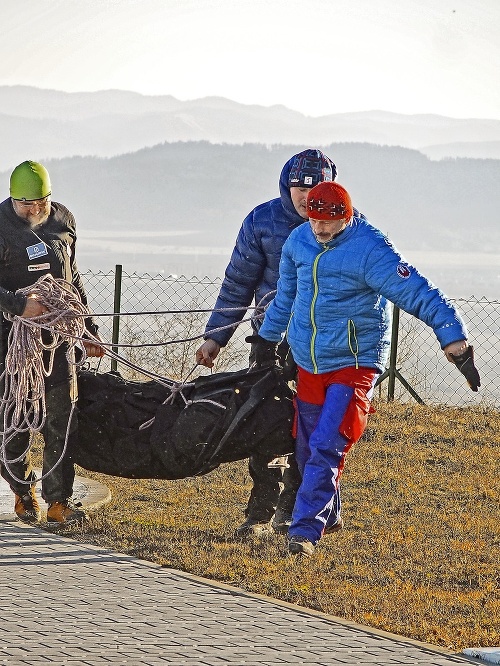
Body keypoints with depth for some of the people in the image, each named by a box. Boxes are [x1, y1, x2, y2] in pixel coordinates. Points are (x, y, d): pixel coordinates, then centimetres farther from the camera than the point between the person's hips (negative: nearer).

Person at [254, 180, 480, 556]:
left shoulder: (369, 251, -20)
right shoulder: (299, 240, 2)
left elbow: (419, 294, -23)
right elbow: (286, 293, 20)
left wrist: (454, 340, -30)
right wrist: (268, 338, 29)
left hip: (354, 364, -7)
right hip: (309, 363, 7)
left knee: (326, 447, -17)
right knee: (308, 449, 14)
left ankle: (305, 530, -16)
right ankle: (328, 517, 36)